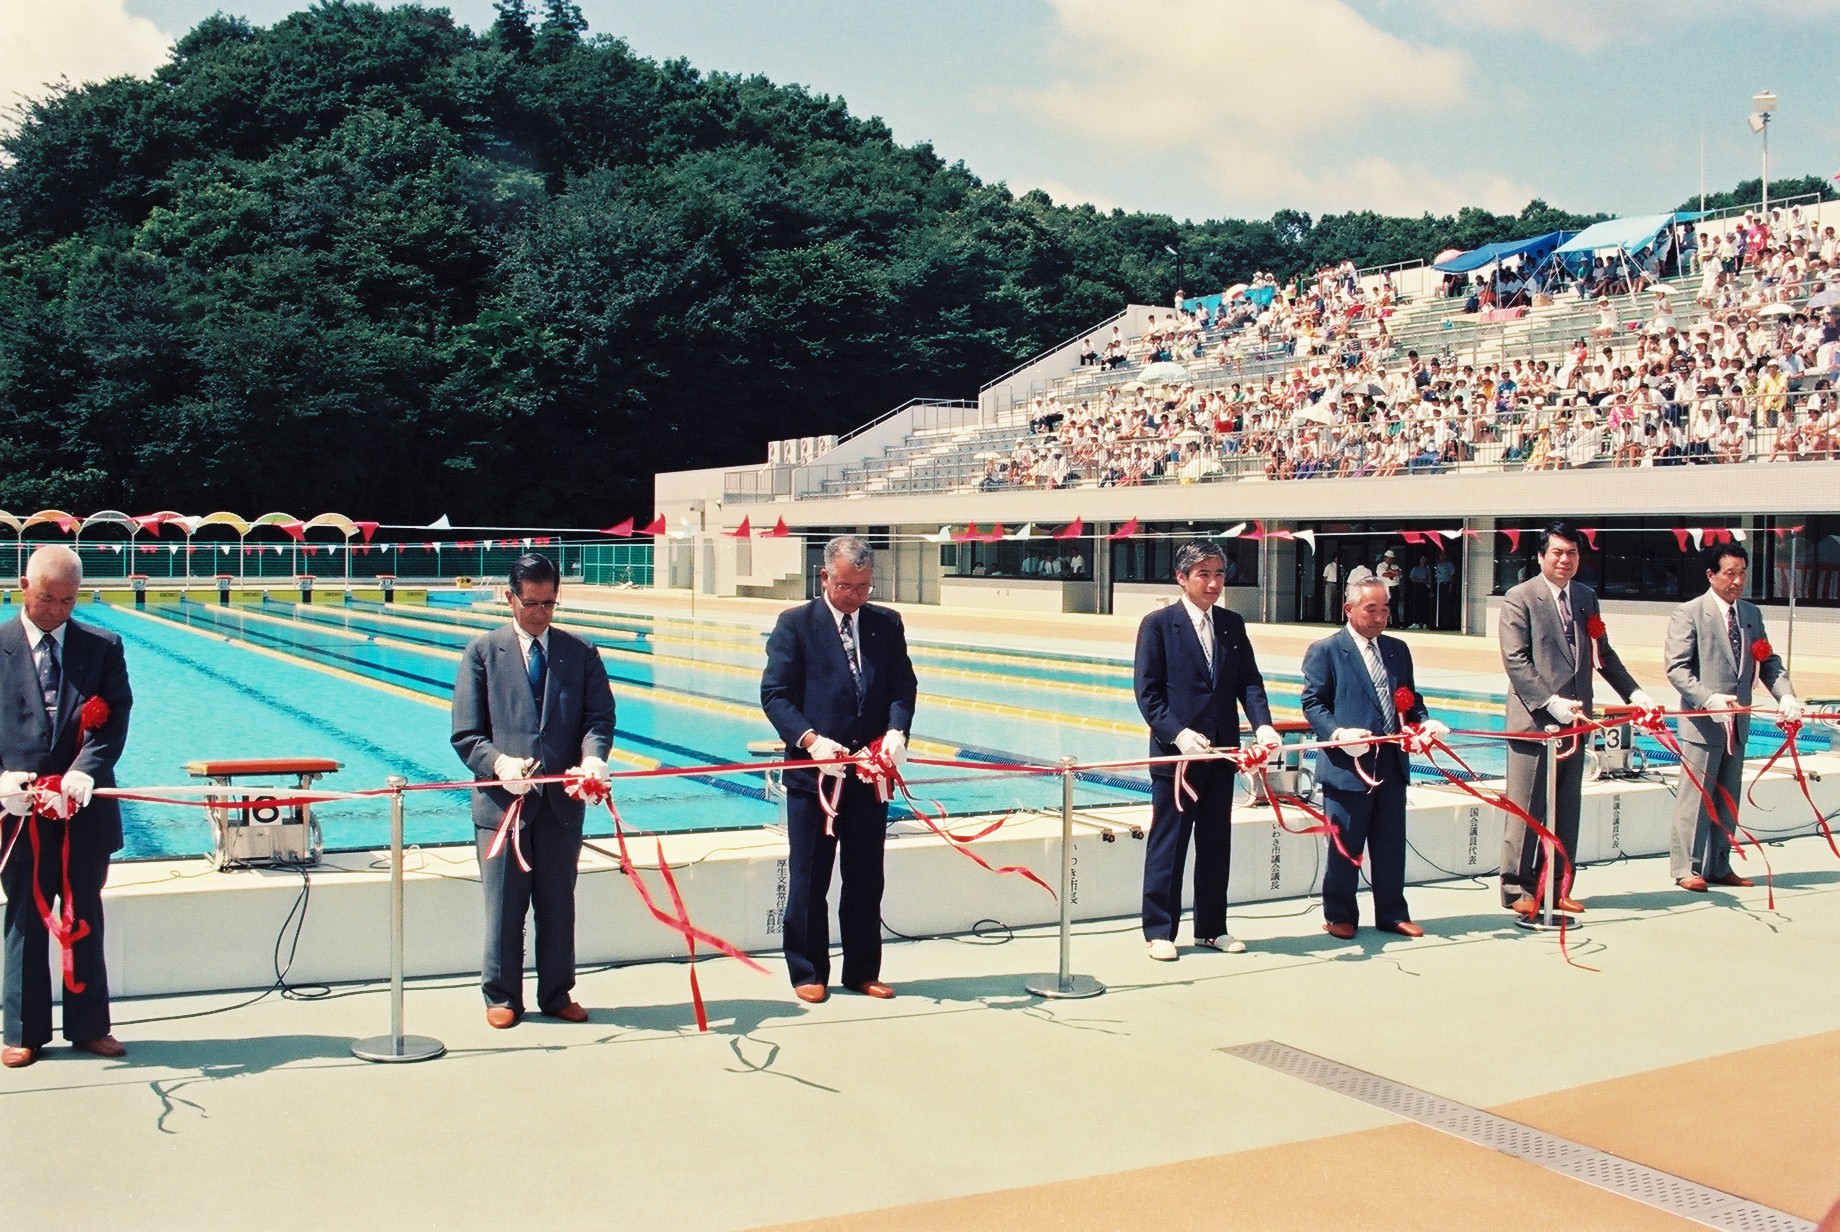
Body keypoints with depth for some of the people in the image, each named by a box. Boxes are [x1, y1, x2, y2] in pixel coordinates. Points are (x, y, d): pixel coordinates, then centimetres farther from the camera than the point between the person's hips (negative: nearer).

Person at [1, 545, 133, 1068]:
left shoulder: (103, 647, 4)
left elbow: (115, 718, -4)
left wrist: (83, 772, -19)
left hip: (85, 806, 1)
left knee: (85, 919, 10)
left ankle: (89, 1027, 20)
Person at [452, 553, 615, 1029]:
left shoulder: (580, 653, 8)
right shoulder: (482, 652, 3)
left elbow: (599, 717, 3)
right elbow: (466, 734, -1)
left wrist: (593, 758, -18)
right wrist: (499, 764, -19)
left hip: (562, 801, 2)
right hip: (501, 800, -2)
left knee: (558, 904, 11)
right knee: (504, 906, 5)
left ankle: (557, 994, 24)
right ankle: (501, 997, 20)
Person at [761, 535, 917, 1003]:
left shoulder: (887, 624, 8)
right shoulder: (795, 624, -1)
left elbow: (903, 687, 4)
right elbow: (775, 693, -6)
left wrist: (896, 731, -16)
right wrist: (809, 739, -20)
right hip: (812, 772, -3)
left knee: (866, 880, 11)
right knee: (808, 880, 5)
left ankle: (863, 972, 22)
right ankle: (808, 973, 16)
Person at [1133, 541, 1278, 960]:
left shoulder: (1232, 624, 9)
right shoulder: (1158, 625, -5)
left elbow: (1249, 682, 5)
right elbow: (1148, 692, -8)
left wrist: (1262, 724, -13)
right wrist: (1178, 734, -21)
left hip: (1221, 751, 5)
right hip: (1175, 752, -5)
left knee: (1216, 843, 12)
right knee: (1168, 844, 2)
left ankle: (1211, 928, 23)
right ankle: (1159, 930, 11)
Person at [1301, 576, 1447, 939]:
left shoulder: (1398, 650, 15)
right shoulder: (1325, 651, -2)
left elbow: (1411, 699, 19)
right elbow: (1312, 704, -7)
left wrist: (1423, 722, -2)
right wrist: (1339, 733, -23)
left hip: (1392, 763, 5)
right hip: (1347, 764, -5)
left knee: (1391, 845, 11)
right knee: (1345, 848, 2)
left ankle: (1392, 914, 23)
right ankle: (1339, 916, 16)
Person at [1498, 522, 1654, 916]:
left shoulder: (1586, 597, 14)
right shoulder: (1519, 598, -5)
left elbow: (1602, 653, 20)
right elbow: (1515, 661, -11)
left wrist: (1634, 692, 8)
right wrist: (1550, 702, -19)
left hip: (1574, 720, 6)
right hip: (1533, 720, -6)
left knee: (1566, 811, 9)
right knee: (1526, 810, -2)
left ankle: (1558, 889, 18)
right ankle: (1518, 890, 6)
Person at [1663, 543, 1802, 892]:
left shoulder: (1751, 614, 12)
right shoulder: (1689, 613, -8)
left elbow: (1768, 662, 11)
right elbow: (1677, 668, -14)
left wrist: (1786, 695, -7)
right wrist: (1709, 700, -27)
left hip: (1738, 722, 6)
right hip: (1702, 721, -6)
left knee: (1728, 798, 12)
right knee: (1695, 797, -2)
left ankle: (1719, 866, 20)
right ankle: (1686, 867, 5)